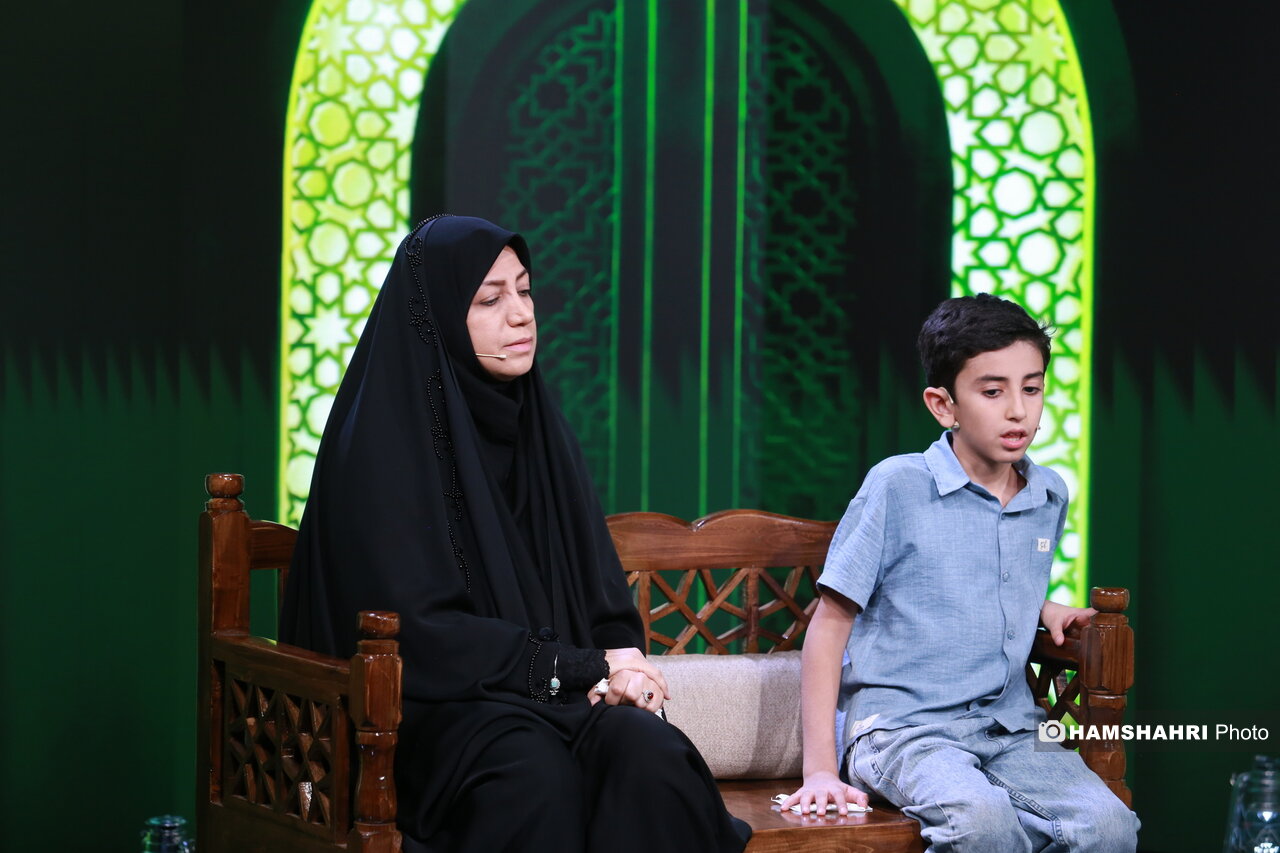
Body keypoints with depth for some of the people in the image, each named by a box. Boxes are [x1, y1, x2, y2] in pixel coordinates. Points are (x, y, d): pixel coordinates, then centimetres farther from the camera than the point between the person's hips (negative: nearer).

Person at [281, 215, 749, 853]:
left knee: (649, 749, -30)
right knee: (536, 770, -39)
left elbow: (603, 592, 14)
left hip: (552, 698, 6)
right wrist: (586, 666, -11)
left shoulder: (539, 429, 15)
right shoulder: (380, 442, -6)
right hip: (426, 709, -5)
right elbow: (421, 633, -13)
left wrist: (618, 671, -10)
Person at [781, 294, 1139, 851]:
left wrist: (1044, 609, 7)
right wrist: (820, 767, -11)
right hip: (900, 726, -5)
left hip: (1010, 727, 5)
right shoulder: (896, 487, -6)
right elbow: (830, 622, -4)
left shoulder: (1050, 497, 11)